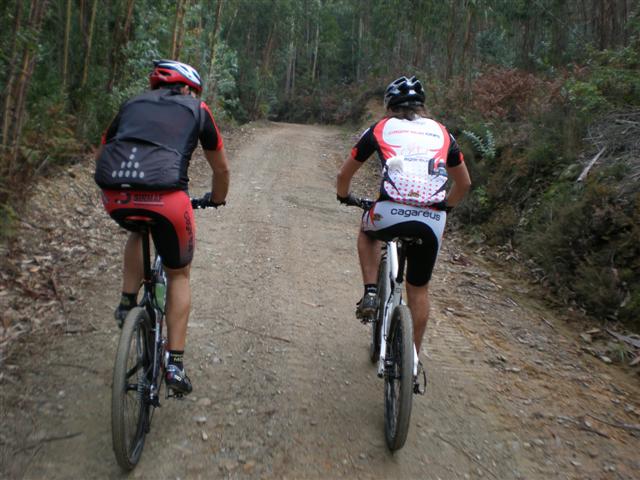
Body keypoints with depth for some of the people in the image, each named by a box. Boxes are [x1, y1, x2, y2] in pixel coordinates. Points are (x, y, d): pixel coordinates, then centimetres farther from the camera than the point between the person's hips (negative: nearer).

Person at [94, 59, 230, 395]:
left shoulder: (132, 104, 30)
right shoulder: (197, 110, 22)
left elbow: (101, 154, 36)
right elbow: (221, 169, 28)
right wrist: (216, 200, 47)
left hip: (115, 194, 3)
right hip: (165, 195, -3)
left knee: (138, 232, 39)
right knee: (178, 275, 19)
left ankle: (127, 304, 29)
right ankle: (175, 364, 16)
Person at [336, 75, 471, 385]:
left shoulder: (380, 129, 16)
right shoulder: (441, 132, 22)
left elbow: (344, 175, 22)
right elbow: (464, 183, 30)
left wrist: (345, 197, 42)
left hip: (390, 214, -2)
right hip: (432, 221, 2)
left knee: (367, 233, 35)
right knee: (419, 289, 21)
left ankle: (371, 293, 19)